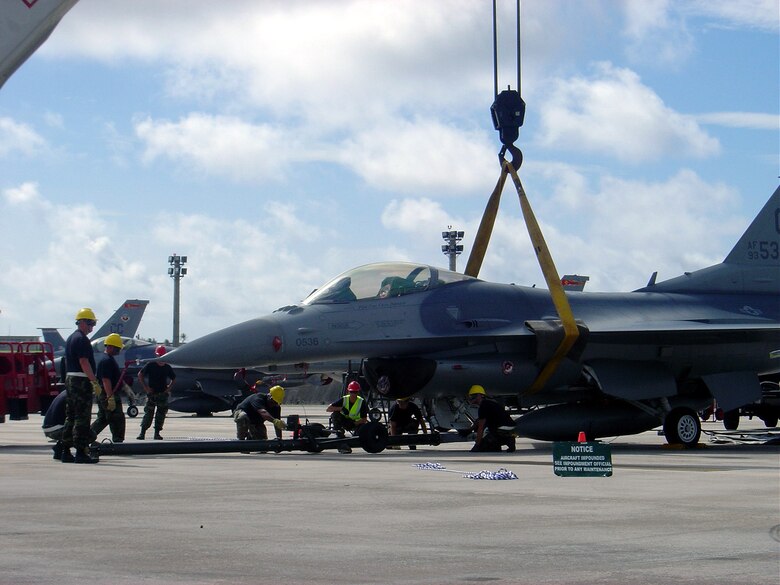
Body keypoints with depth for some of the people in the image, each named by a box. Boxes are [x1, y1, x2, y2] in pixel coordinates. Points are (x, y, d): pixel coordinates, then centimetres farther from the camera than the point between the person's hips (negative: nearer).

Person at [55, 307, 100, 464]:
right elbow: (84, 362, -19)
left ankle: (64, 451, 13)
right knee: (82, 417, -8)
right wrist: (95, 382, -19)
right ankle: (81, 452, -8)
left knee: (71, 416, 12)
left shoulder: (70, 338, 19)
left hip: (70, 379, 10)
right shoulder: (81, 339, -13)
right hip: (81, 381, -10)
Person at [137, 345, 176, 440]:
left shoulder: (167, 367, 6)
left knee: (161, 414, 4)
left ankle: (157, 433, 12)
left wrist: (169, 388, 5)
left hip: (163, 394, 3)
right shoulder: (150, 365, -3)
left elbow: (174, 379, 20)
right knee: (148, 413, -7)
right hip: (152, 393, -3)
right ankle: (142, 433, -3)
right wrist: (145, 387, -4)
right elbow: (140, 375, 3)